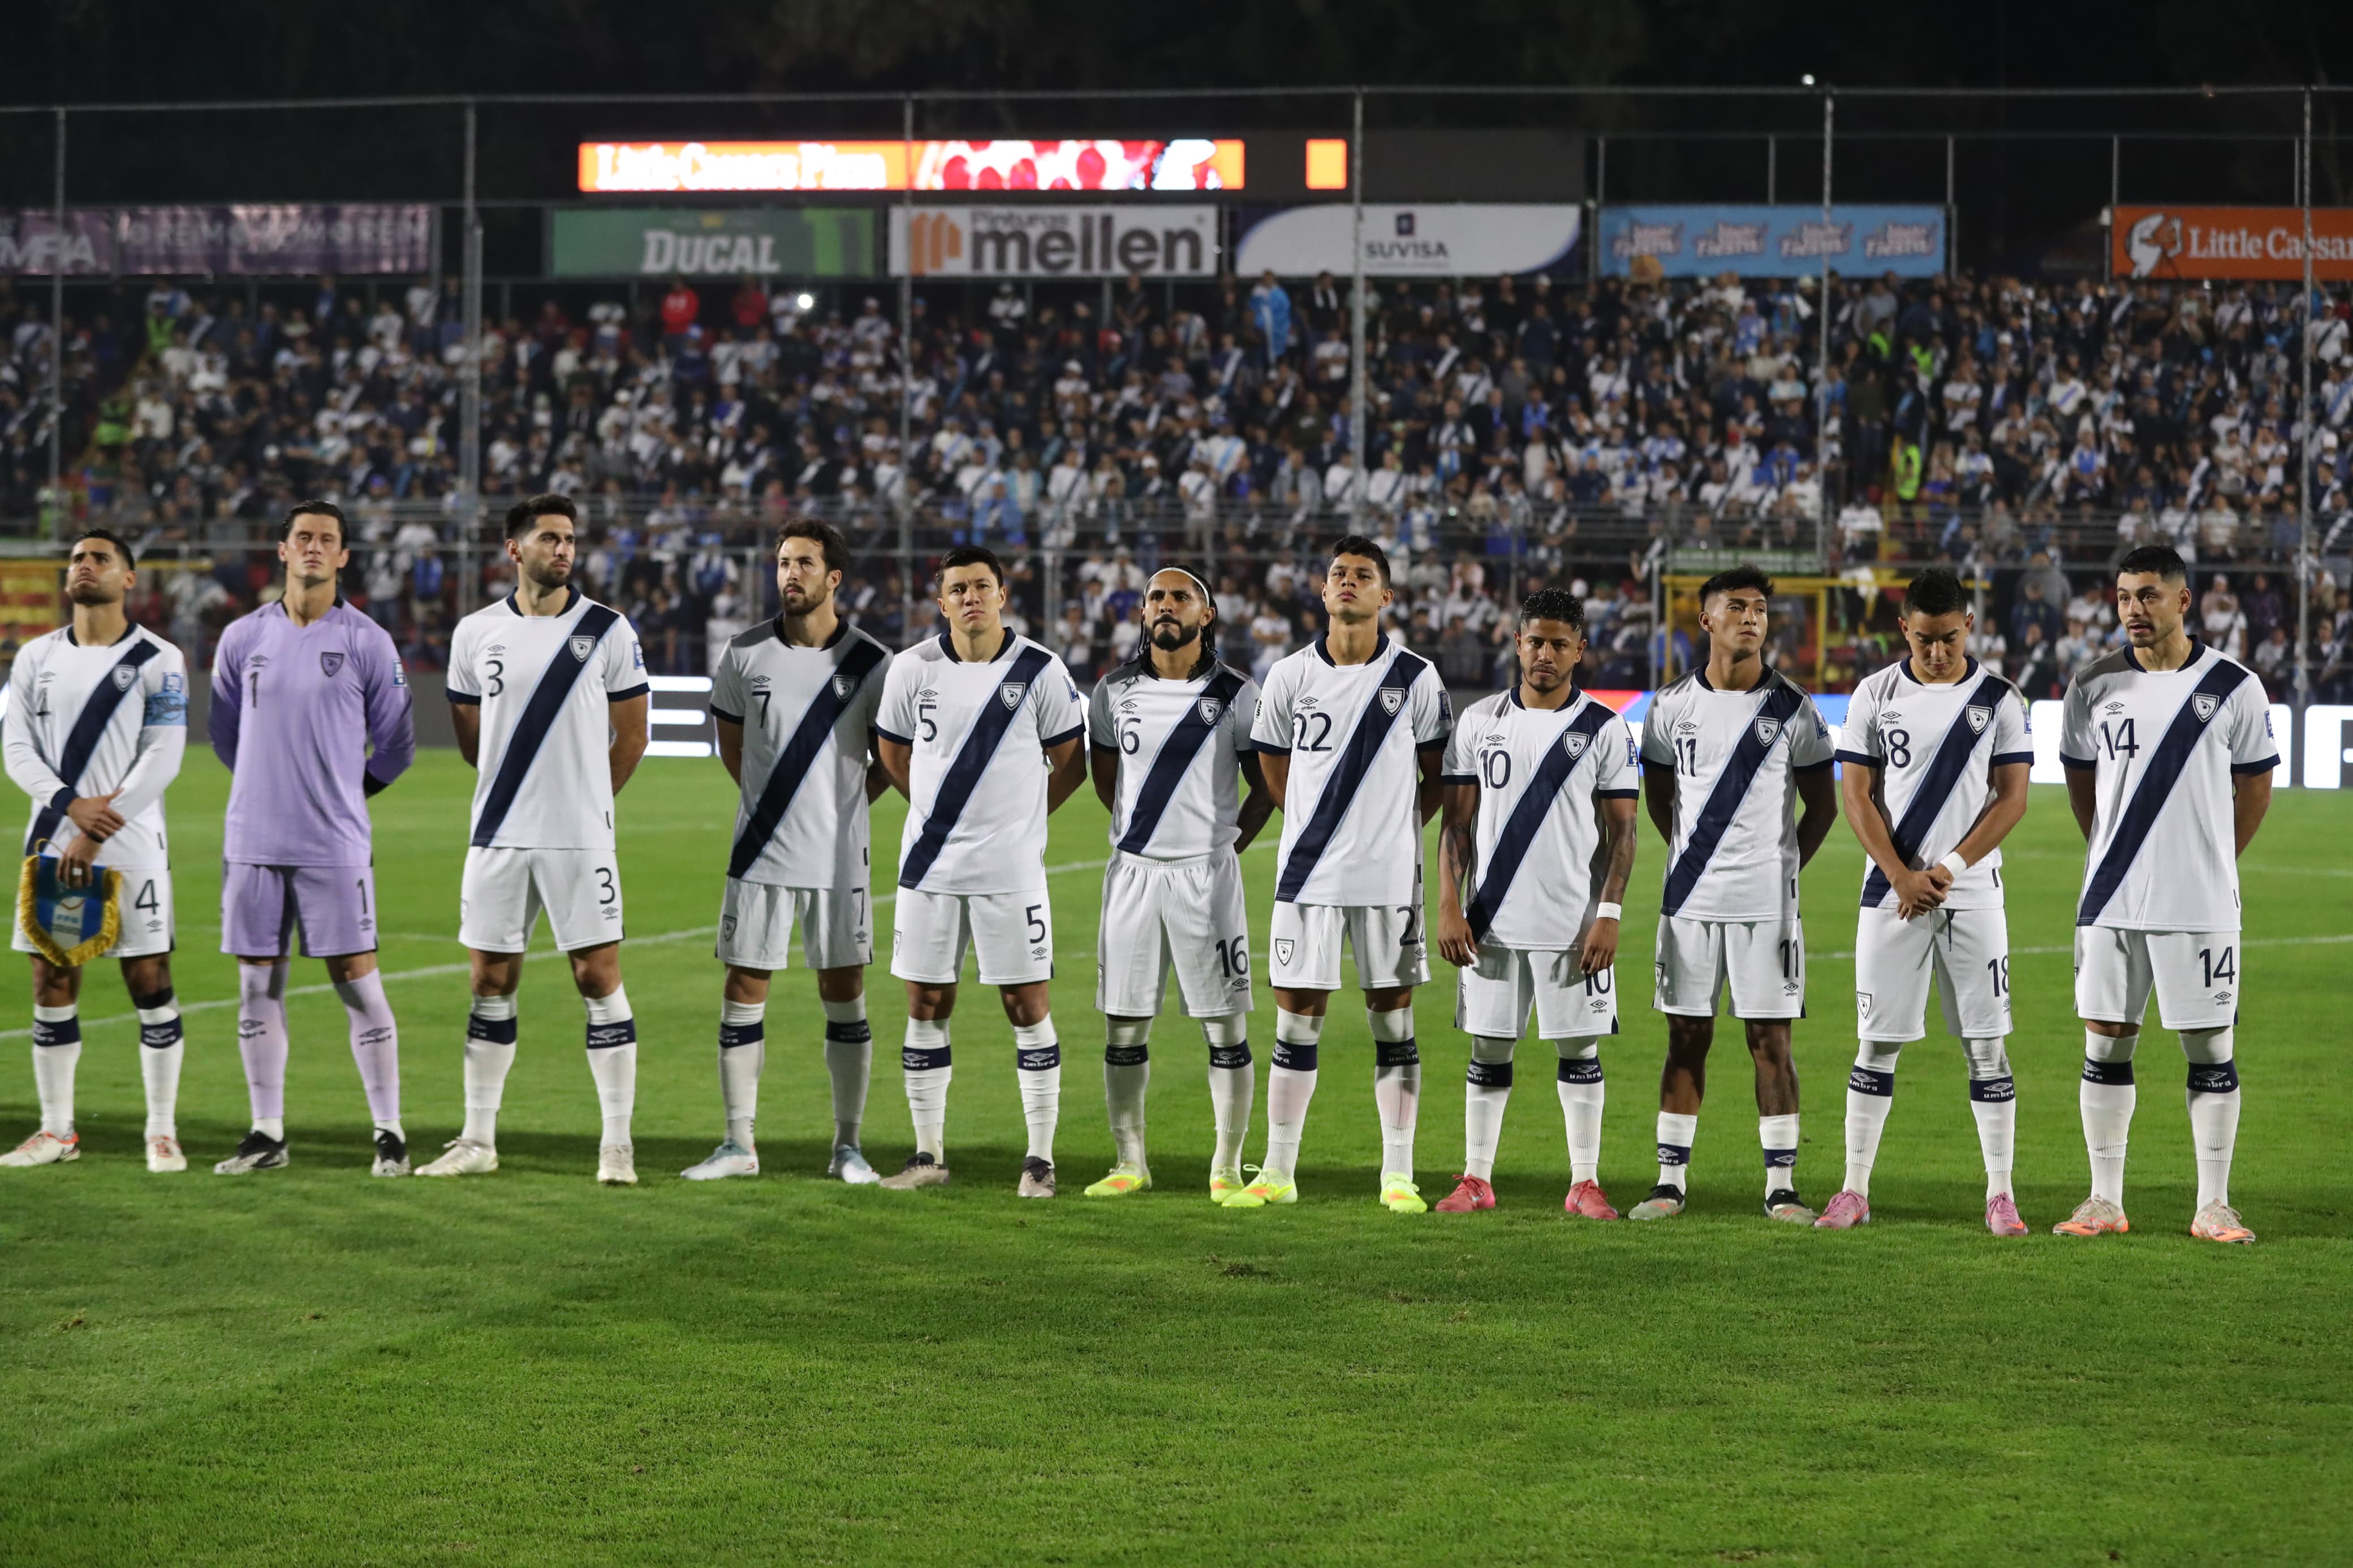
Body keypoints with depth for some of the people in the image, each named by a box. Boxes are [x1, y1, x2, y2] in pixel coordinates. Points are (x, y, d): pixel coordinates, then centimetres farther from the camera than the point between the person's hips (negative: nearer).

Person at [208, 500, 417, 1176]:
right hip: (253, 840, 3)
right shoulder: (243, 638, 7)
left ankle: (390, 1134, 2)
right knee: (258, 985, 5)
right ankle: (267, 1133, 12)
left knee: (358, 982, -4)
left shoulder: (367, 641, -1)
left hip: (336, 843, -3)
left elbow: (396, 743, 8)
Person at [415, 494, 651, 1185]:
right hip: (498, 837, 3)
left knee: (599, 977, -5)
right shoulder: (477, 633, 6)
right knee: (491, 983, 7)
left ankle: (617, 1143, 0)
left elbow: (631, 735, 7)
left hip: (581, 839, -3)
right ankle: (478, 1140, 15)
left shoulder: (608, 630, 0)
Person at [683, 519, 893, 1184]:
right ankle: (739, 1144, 8)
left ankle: (847, 1146, 12)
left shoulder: (871, 663, -3)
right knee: (743, 989, 1)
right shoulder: (746, 654, 1)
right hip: (760, 854, 1)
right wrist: (774, 803, 11)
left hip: (838, 856, -1)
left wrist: (847, 801, 4)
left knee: (844, 993, 4)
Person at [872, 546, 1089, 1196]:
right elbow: (892, 752, 16)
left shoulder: (1040, 671, -4)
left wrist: (1019, 819, 7)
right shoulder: (913, 668, 1)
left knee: (1028, 1004, -1)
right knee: (926, 1006, 6)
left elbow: (1071, 761, 6)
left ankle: (1039, 1159, 4)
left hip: (1010, 870, -2)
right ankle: (928, 1155, 15)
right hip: (929, 865, 2)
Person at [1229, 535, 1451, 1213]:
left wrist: (1394, 827, 5)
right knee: (1296, 1023, 3)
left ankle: (1398, 1175, 8)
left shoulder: (1414, 678, 0)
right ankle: (1278, 1172, 11)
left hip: (1389, 877, -1)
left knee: (1393, 1024, 3)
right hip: (1308, 875, 1)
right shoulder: (1291, 676, 2)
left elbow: (1439, 775, 9)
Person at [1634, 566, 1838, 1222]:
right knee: (1687, 1038, 5)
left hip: (1765, 899, -2)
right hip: (1690, 898, 2)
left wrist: (1782, 867, 7)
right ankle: (1670, 1181, 10)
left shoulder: (1792, 709, -1)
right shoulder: (1672, 706, 4)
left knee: (1770, 1039, 0)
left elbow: (1822, 806, 7)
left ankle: (1782, 1185, 4)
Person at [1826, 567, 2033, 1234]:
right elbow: (1858, 797, 1)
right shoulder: (1876, 695, 2)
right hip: (1891, 893, 0)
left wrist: (1951, 868, -12)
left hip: (1972, 895, 0)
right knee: (1877, 1043, 2)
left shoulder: (1999, 699, 1)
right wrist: (1902, 877, -10)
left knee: (1986, 1045, 0)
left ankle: (2000, 1193, 5)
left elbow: (2012, 798, -2)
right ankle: (1855, 1191, 8)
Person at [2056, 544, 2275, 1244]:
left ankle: (2214, 1207, 7)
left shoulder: (2233, 687, -2)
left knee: (2210, 1048, 1)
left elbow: (2255, 785, 7)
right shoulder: (2095, 687, 4)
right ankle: (2105, 1201, 12)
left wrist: (2211, 863, 8)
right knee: (2106, 1044, 4)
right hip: (2111, 899, 2)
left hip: (2201, 901, -2)